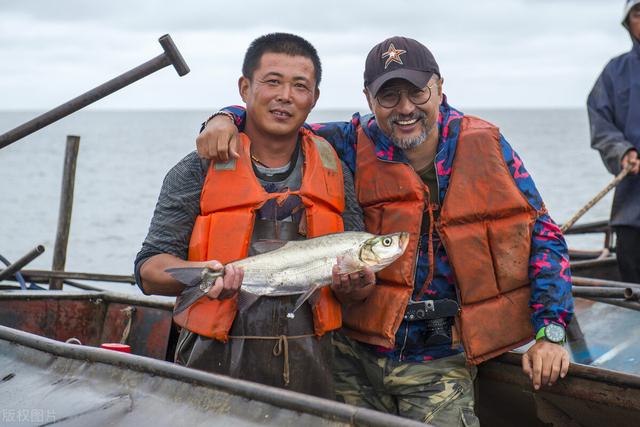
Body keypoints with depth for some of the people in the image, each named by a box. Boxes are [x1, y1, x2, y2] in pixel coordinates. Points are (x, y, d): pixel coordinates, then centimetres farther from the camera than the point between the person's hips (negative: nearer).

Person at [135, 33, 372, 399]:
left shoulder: (335, 173, 10)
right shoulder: (198, 172, 1)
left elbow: (363, 269, 12)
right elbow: (150, 270, -4)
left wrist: (354, 280, -11)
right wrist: (200, 273, -24)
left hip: (309, 366, 3)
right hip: (218, 362, -3)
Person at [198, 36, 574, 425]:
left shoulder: (486, 147, 0)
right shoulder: (352, 146, 0)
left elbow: (541, 233, 4)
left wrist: (550, 331, -3)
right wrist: (226, 119, -16)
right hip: (354, 359, 1)